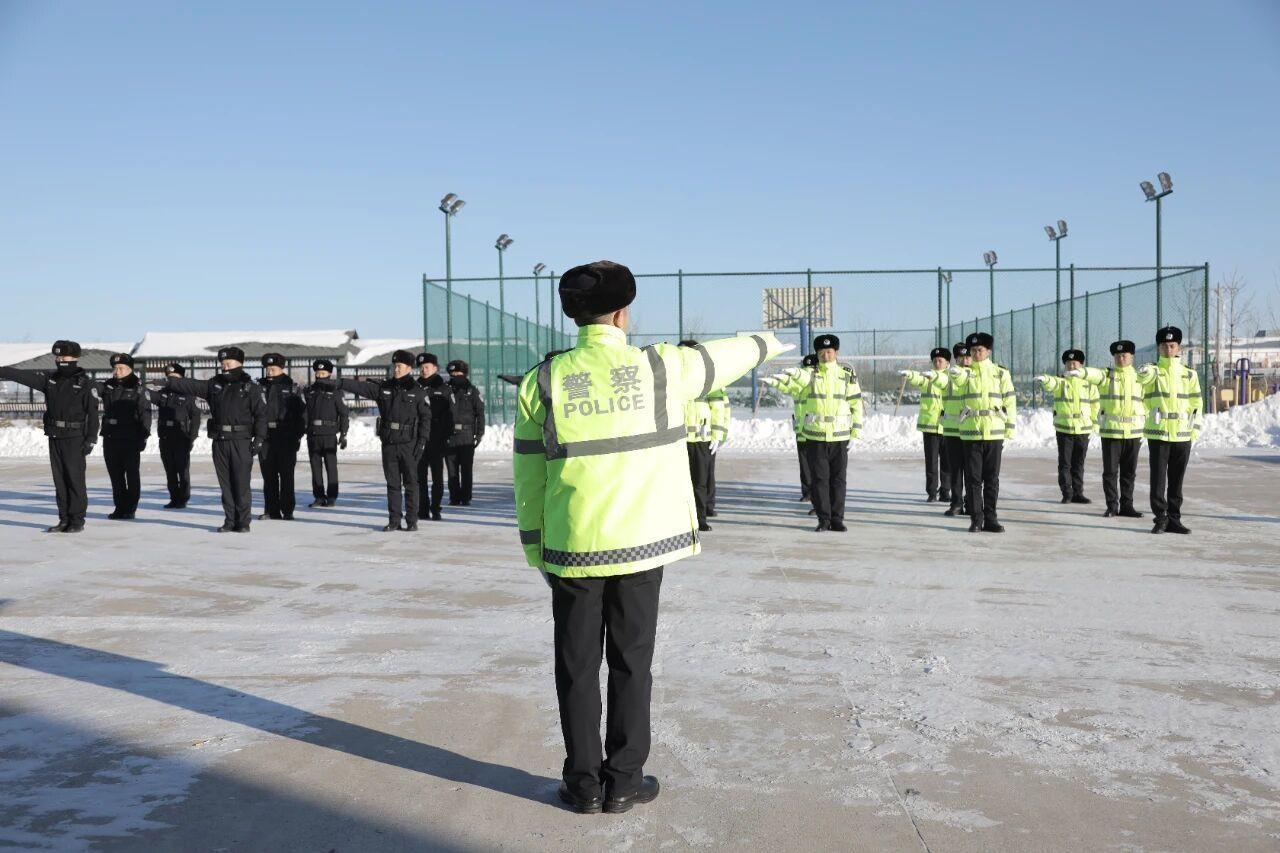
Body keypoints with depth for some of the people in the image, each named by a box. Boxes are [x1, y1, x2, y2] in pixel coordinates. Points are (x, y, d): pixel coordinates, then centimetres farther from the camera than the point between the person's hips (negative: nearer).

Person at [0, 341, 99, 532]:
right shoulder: (49, 378, 11)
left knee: (75, 478, -5)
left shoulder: (86, 383, -5)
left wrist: (91, 439, -13)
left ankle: (77, 520, 1)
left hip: (75, 438, -6)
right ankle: (64, 519, 13)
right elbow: (21, 375, 6)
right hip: (54, 437, 6)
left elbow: (93, 413, -8)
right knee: (59, 479, 8)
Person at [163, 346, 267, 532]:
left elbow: (261, 414, -2)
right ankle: (230, 520, 14)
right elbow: (190, 385, 6)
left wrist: (259, 438, -10)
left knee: (241, 483, -4)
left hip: (241, 441, -4)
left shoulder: (250, 387, 2)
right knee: (225, 484, 7)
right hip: (219, 441, 4)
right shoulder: (214, 385, 14)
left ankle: (243, 522, 3)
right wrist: (169, 381, -7)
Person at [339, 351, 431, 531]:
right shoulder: (383, 387, 9)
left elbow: (426, 416, -3)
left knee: (410, 483, 1)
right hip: (388, 443, 3)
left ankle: (411, 520, 7)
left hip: (409, 444, -3)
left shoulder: (416, 391, -1)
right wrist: (340, 383, -15)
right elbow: (360, 386, -1)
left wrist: (422, 441, -10)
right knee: (392, 483, 8)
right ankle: (394, 520, 13)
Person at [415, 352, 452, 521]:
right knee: (420, 475, 5)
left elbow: (450, 413, 0)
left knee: (437, 475, 0)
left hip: (437, 439, -3)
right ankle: (423, 509, 11)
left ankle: (435, 509, 5)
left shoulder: (444, 388, 2)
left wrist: (447, 436, -8)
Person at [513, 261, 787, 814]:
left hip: (572, 547, 1)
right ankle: (623, 782, 18)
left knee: (577, 665, 11)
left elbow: (528, 475, 0)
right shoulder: (662, 368, -5)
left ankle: (584, 783, 19)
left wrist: (535, 547, 10)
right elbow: (721, 357, 15)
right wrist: (764, 343, 37)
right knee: (630, 662, 10)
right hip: (642, 541, 0)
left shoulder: (543, 381, -3)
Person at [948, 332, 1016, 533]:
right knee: (973, 478, 1)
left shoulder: (1001, 373, 6)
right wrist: (955, 371, -45)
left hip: (994, 433, 1)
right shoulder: (966, 373, 4)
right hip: (971, 433, -1)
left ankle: (990, 518, 13)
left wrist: (1009, 430, 0)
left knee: (992, 478, 5)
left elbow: (1010, 402, 6)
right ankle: (976, 519, 8)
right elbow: (957, 375, -21)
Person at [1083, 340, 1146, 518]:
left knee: (1129, 472, 8)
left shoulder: (1140, 377, 9)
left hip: (1133, 432, 3)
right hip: (1111, 430, -3)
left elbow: (1145, 404, 14)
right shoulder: (1107, 375, 0)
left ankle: (1126, 505, 17)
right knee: (1110, 471, -1)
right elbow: (1094, 374, -22)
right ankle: (1112, 506, 7)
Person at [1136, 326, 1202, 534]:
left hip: (1182, 435, 3)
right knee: (1158, 478, -3)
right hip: (1158, 433, -3)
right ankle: (1160, 519, 5)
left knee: (1177, 480, 8)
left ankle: (1173, 519, 15)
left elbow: (1196, 404, 11)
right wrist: (1152, 369, -40)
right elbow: (1142, 377, -20)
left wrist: (1195, 430, 6)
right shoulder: (1152, 371, 3)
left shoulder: (1189, 374, 9)